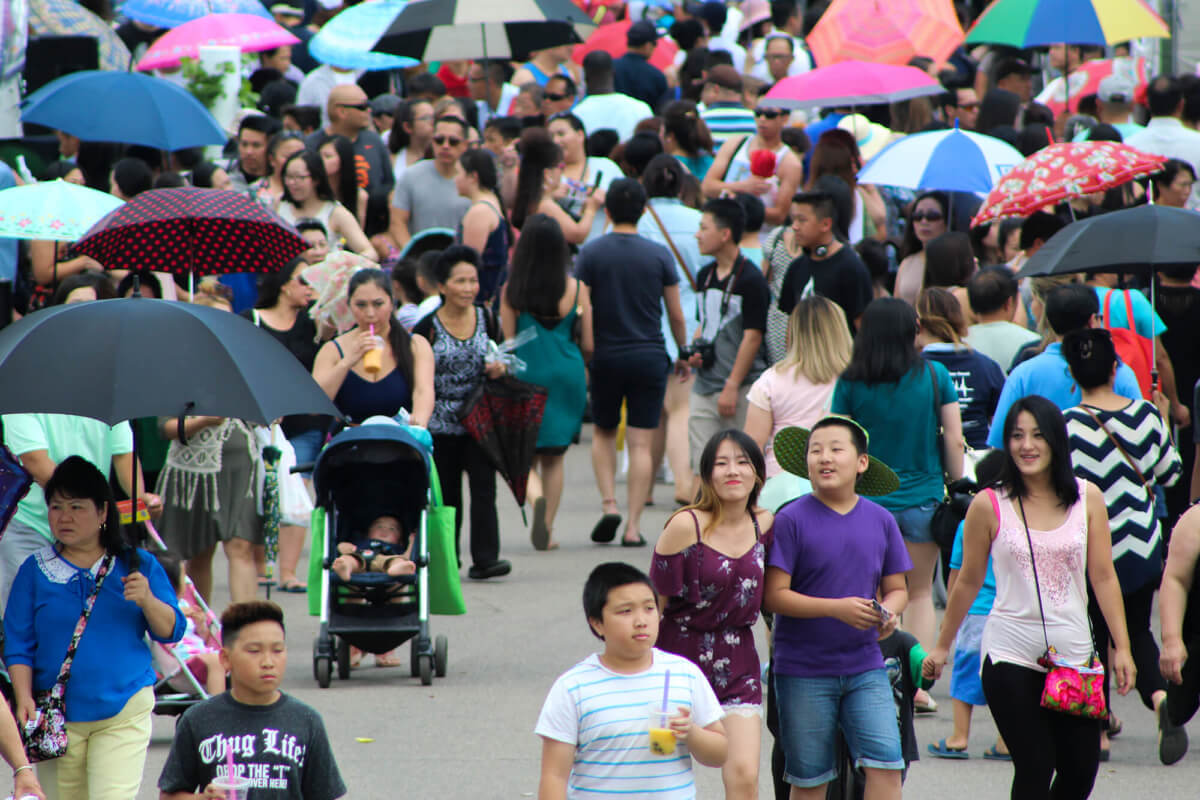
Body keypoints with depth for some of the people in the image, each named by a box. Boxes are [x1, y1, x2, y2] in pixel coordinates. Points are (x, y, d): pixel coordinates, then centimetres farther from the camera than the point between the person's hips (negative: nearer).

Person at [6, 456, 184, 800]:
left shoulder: (137, 565, 5)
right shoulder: (36, 570, 4)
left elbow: (171, 631, 4)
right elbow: (17, 644, 4)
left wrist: (148, 601, -16)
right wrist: (24, 697, -9)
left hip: (124, 714, -1)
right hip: (57, 716, 1)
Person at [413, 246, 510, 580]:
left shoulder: (487, 319, 4)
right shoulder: (427, 328, -5)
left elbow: (500, 357, 17)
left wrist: (500, 368, -6)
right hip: (441, 425, -1)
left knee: (483, 486, -10)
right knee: (446, 492, 8)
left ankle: (485, 558, -14)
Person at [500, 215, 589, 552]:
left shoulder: (511, 291, -8)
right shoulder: (576, 289, -5)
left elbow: (507, 343, -5)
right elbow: (588, 345, 0)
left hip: (525, 373, -1)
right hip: (566, 374, 1)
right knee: (554, 456, 15)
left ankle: (537, 497, -22)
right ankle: (547, 530, 13)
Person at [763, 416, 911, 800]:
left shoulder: (880, 521, 5)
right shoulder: (792, 520, -7)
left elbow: (897, 589, 13)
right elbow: (774, 596, -11)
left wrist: (889, 612, -11)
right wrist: (836, 608, -21)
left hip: (865, 667, 3)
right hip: (803, 672, -3)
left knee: (886, 765, -10)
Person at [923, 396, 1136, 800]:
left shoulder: (1088, 498, 3)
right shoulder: (989, 505, -3)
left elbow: (1103, 578, 5)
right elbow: (968, 583, 6)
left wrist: (1121, 647, 1)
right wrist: (941, 646, 12)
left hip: (1074, 654, 3)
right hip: (1011, 656, -3)